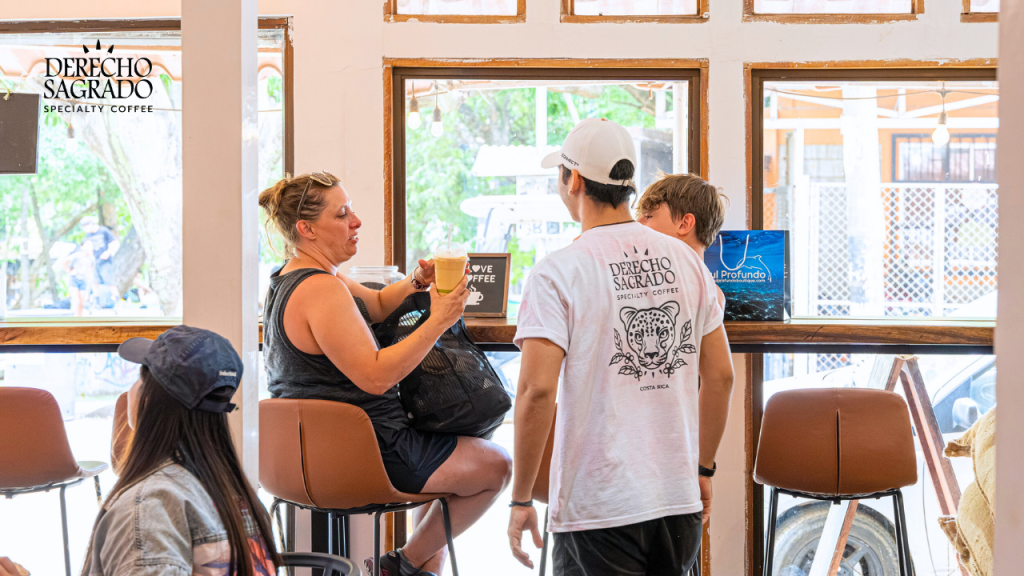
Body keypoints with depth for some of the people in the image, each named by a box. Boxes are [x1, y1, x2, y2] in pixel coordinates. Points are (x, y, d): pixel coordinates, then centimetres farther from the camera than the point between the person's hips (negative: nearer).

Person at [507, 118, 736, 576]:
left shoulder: (557, 272, -10)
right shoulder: (685, 260, 6)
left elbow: (537, 389, -17)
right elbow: (720, 376, 9)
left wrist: (521, 499, -8)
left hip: (598, 507, -5)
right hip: (679, 500, 5)